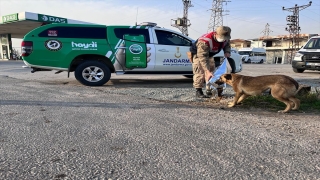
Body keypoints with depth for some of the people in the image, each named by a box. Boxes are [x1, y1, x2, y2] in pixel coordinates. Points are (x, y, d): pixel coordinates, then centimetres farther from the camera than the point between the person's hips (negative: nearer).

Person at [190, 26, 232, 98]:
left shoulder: (225, 38, -20)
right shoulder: (204, 41, -44)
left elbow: (227, 45, 4)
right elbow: (202, 58, -47)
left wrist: (227, 52, -20)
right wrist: (207, 71, -52)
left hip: (209, 55, 7)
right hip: (197, 54, -7)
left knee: (211, 71, 8)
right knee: (200, 72, -17)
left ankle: (209, 90, 18)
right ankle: (198, 92, -10)